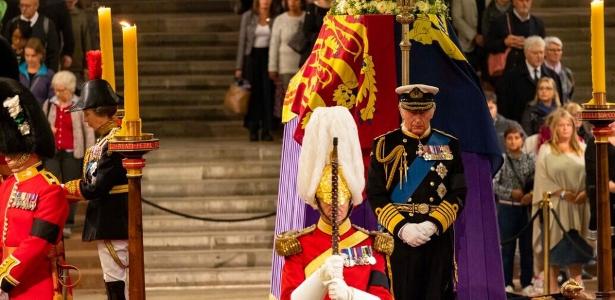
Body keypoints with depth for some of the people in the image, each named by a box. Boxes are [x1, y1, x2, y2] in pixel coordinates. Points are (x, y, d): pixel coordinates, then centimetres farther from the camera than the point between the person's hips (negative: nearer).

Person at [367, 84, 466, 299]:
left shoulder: (448, 145, 8)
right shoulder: (385, 145, 3)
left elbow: (458, 194, 3)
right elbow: (375, 195, -2)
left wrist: (434, 224, -12)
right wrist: (401, 227, -15)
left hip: (439, 240, 2)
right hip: (396, 240, -1)